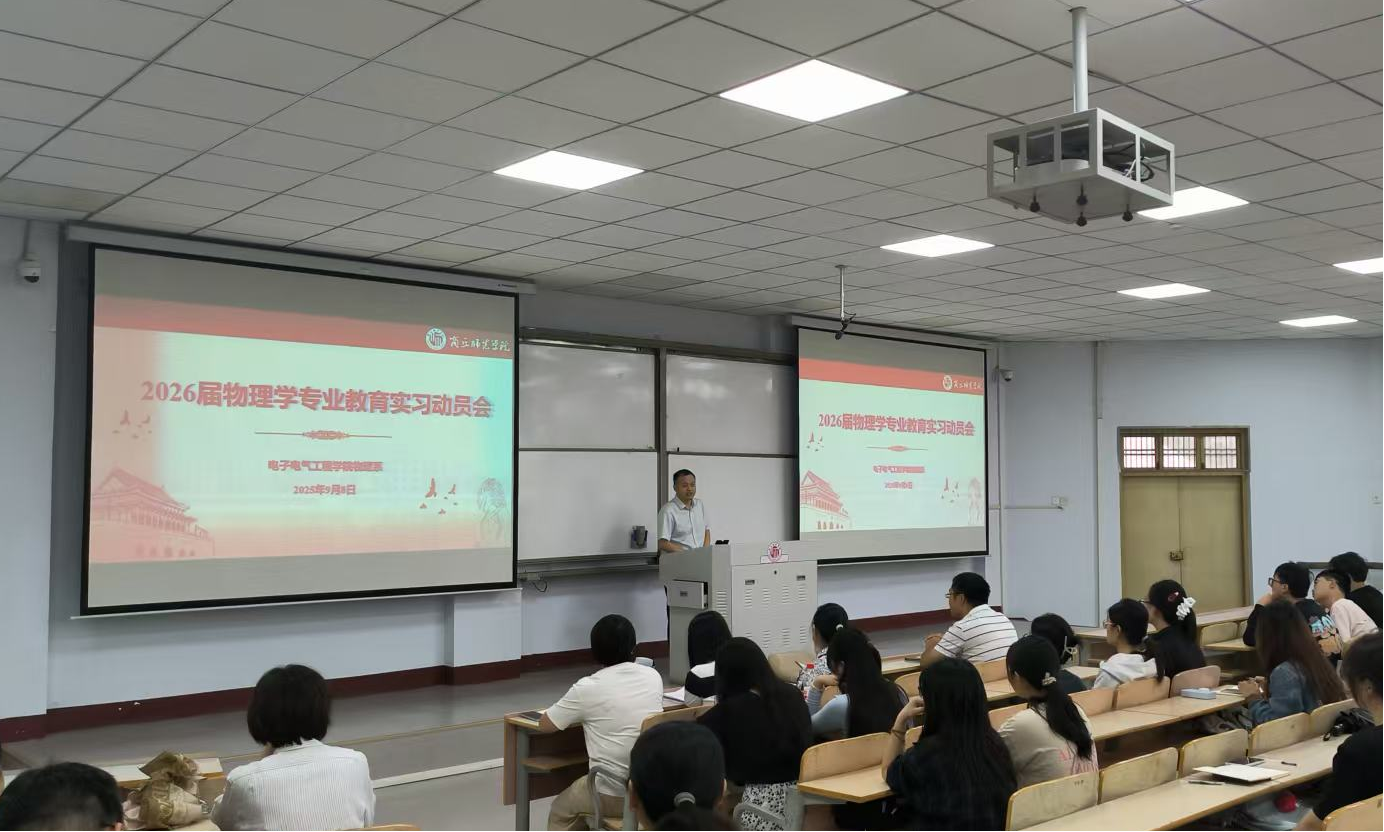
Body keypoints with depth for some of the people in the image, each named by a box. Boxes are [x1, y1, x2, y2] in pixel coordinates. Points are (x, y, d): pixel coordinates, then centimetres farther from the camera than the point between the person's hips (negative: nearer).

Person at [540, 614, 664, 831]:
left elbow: (544, 724, 2)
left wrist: (580, 716, 18)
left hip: (613, 796, -5)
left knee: (560, 813, 26)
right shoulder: (653, 677, 1)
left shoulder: (587, 688, -12)